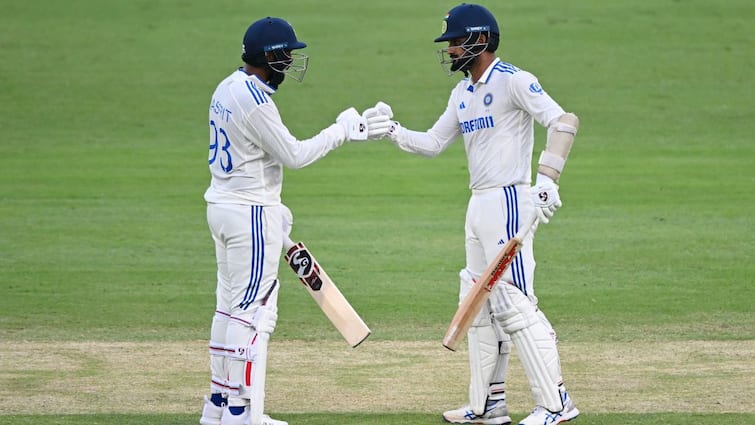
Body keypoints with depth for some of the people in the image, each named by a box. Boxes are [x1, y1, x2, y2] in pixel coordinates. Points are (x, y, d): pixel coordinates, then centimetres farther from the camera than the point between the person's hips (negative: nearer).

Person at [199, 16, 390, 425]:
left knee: (230, 304, 15)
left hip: (222, 206, 10)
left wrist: (271, 205, 19)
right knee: (254, 310, -5)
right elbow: (294, 155, -17)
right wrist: (342, 129, -7)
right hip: (250, 214, -10)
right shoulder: (255, 101, -21)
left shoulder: (227, 89, 10)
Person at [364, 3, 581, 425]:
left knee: (514, 302, -13)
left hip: (509, 201, -10)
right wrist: (391, 129, 2)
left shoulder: (513, 81, -12)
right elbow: (432, 143, 17)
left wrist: (546, 179, -28)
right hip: (479, 206, 10)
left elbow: (564, 121, -20)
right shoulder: (463, 93, 15)